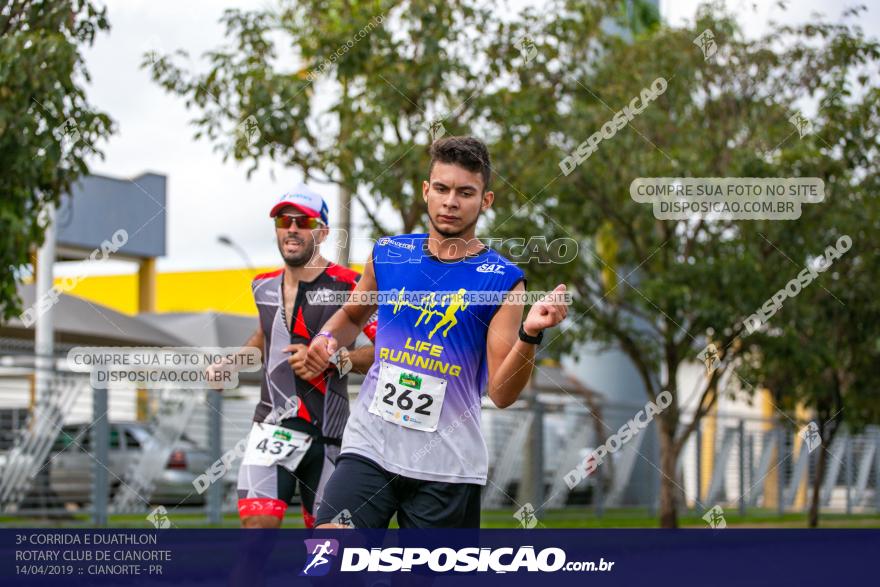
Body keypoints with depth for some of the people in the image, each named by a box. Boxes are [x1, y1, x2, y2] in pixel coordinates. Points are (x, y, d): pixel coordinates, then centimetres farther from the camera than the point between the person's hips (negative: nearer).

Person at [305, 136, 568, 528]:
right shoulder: (388, 254, 5)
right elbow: (353, 315, 26)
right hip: (369, 444, 2)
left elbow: (501, 393, -9)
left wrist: (529, 334, -24)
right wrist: (327, 338, 5)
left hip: (448, 464, -2)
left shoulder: (502, 281, -4)